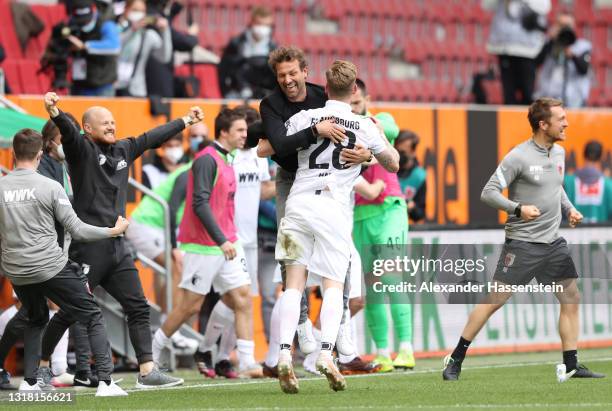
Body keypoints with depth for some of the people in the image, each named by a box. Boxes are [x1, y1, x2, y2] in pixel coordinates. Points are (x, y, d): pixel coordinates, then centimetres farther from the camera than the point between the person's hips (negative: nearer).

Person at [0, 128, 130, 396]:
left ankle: (31, 381, 22)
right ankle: (105, 381, -5)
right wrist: (114, 231, 5)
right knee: (93, 318, 5)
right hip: (51, 267, -4)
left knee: (36, 321, 28)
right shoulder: (50, 187, -9)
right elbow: (76, 230, -7)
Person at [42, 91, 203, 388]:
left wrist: (186, 121, 41)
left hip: (117, 247, 7)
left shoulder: (123, 150, 16)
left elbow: (153, 138, 30)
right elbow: (67, 131, -26)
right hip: (88, 248, -7)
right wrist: (54, 113, -47)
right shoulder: (82, 149, -5)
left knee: (138, 308, 4)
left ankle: (147, 371, 5)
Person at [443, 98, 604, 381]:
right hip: (522, 243, -7)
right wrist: (518, 208, -24)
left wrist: (569, 209, 11)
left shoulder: (559, 152, 9)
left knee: (571, 299, 4)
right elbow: (488, 192, -12)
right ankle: (455, 360, 0)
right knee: (494, 300, -7)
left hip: (553, 242, 7)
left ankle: (571, 365, 12)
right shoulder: (519, 157, -13)